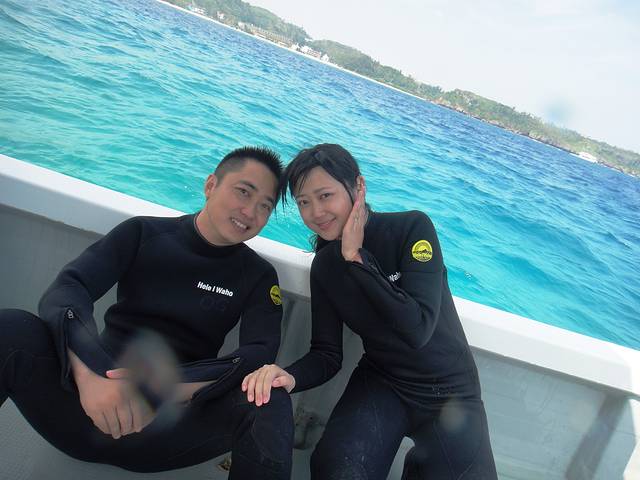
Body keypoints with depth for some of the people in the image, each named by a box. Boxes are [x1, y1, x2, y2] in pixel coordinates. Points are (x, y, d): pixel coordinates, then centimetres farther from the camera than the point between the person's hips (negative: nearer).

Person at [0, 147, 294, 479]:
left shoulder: (259, 277, 4)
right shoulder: (143, 234, 3)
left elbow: (261, 355, -11)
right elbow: (67, 288, -11)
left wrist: (167, 389, -27)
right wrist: (89, 373, -32)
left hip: (165, 429, 0)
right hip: (85, 401, 1)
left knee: (271, 406, -30)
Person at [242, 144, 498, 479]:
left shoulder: (412, 227, -14)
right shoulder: (325, 265, -2)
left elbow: (417, 330, -23)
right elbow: (327, 354, -2)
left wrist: (357, 257, -22)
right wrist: (289, 376, -24)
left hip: (448, 389, -1)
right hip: (381, 385, 1)